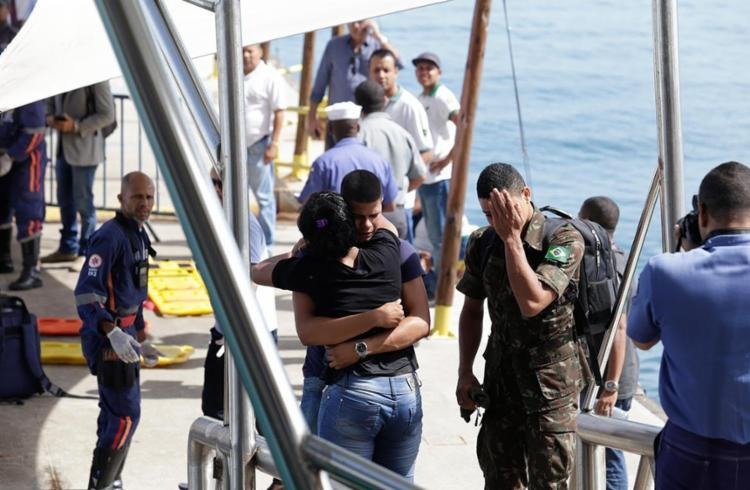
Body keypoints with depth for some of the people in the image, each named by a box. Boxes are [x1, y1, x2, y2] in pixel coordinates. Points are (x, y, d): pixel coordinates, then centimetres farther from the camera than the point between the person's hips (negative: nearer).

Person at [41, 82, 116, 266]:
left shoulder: (96, 78, -14)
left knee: (83, 201, 0)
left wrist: (76, 126, -20)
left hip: (84, 149, -7)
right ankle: (68, 248, 29)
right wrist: (50, 117, -2)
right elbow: (52, 104, 20)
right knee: (65, 199, 16)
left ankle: (88, 252, 12)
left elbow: (107, 115, -14)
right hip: (63, 147, 7)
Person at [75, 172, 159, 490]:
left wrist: (140, 338, 25)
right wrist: (113, 333, -33)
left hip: (124, 335, 9)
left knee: (115, 413, 18)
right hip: (107, 337, -9)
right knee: (126, 416, -9)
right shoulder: (109, 237, -18)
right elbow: (86, 293, -24)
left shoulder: (139, 235, 12)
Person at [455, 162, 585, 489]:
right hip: (500, 381, 5)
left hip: (550, 386, -5)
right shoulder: (483, 244, 4)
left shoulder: (564, 239, -13)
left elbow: (532, 303, -25)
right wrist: (465, 373, 8)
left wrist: (512, 238, -23)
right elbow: (472, 311, 15)